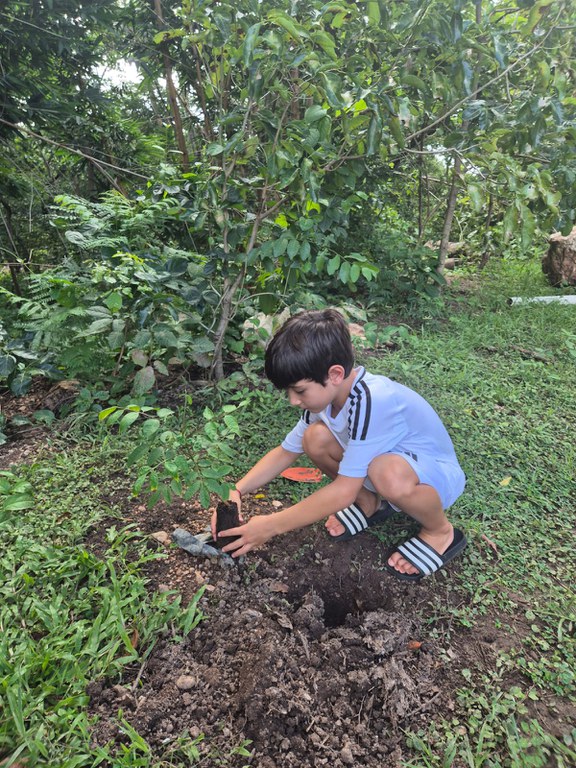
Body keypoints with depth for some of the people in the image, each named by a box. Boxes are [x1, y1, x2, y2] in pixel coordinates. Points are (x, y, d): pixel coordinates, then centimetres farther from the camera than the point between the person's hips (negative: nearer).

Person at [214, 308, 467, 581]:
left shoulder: (372, 400, -36)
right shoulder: (325, 393, -11)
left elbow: (343, 491, -34)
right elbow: (286, 451, 0)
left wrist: (270, 526, -29)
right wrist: (236, 491, -14)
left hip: (438, 474, -6)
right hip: (387, 457, 7)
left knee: (388, 472, -40)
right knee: (316, 438, -15)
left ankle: (440, 532, -7)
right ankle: (369, 504, 9)